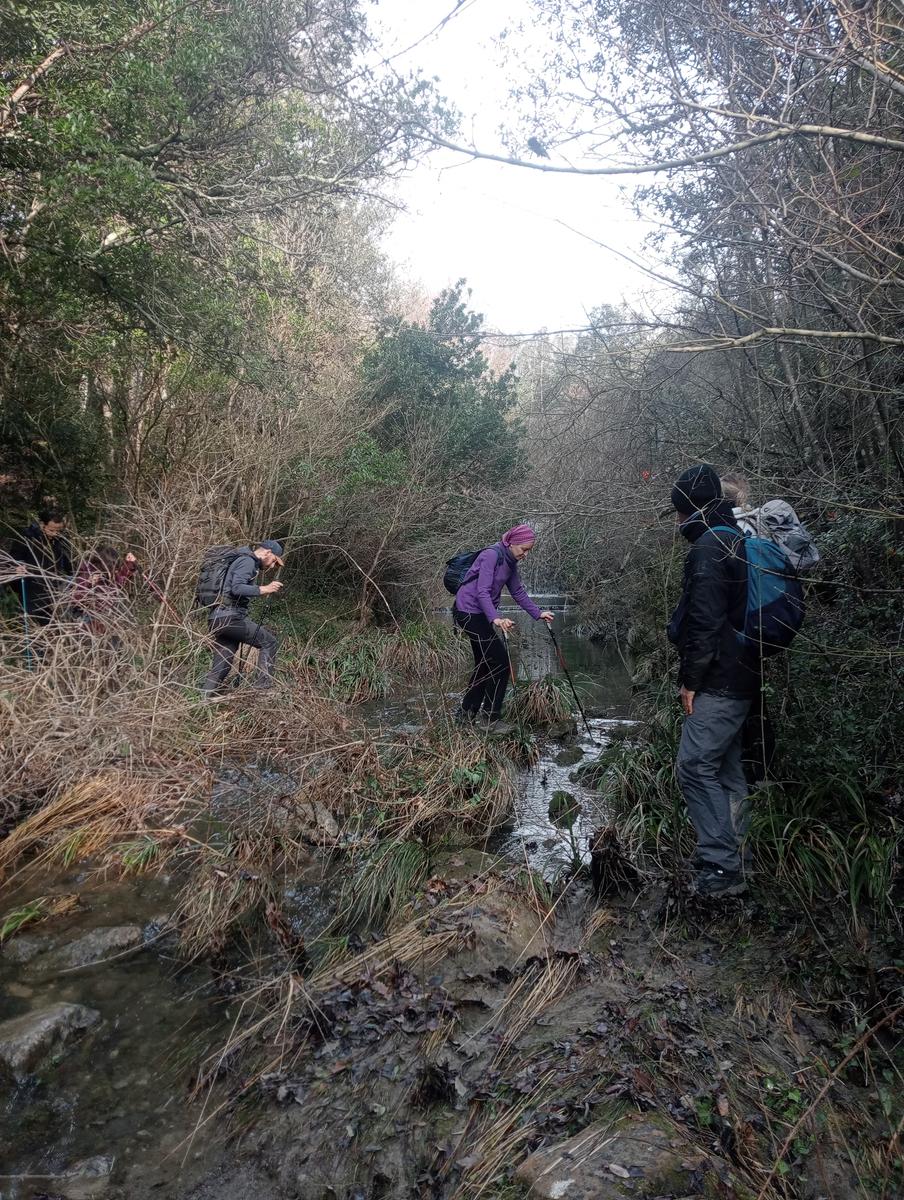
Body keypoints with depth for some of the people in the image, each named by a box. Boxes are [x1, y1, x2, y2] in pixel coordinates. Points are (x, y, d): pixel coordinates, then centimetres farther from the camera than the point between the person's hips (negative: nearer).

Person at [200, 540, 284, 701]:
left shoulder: (244, 561, 25)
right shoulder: (248, 561, -6)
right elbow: (237, 588, -19)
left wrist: (262, 589, 20)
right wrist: (263, 589, -17)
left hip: (218, 619, 10)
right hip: (231, 616, -10)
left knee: (220, 667, 8)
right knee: (269, 641, -1)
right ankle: (263, 686, -6)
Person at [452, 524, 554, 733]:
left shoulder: (510, 562, 9)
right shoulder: (491, 555, -19)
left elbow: (518, 592, 19)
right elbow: (482, 592, -27)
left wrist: (538, 614, 17)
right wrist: (496, 619, -39)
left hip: (482, 614, 10)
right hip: (469, 612, -10)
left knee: (485, 665, 15)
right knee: (500, 663, -9)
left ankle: (466, 715, 27)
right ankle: (492, 718, 0)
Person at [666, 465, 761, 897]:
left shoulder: (708, 549, -15)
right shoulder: (737, 543, 17)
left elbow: (705, 622, -21)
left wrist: (690, 679, -13)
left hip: (719, 682, -10)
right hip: (740, 678, 10)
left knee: (695, 767, -8)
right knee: (726, 770, 15)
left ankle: (721, 867, -6)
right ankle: (734, 858, 24)